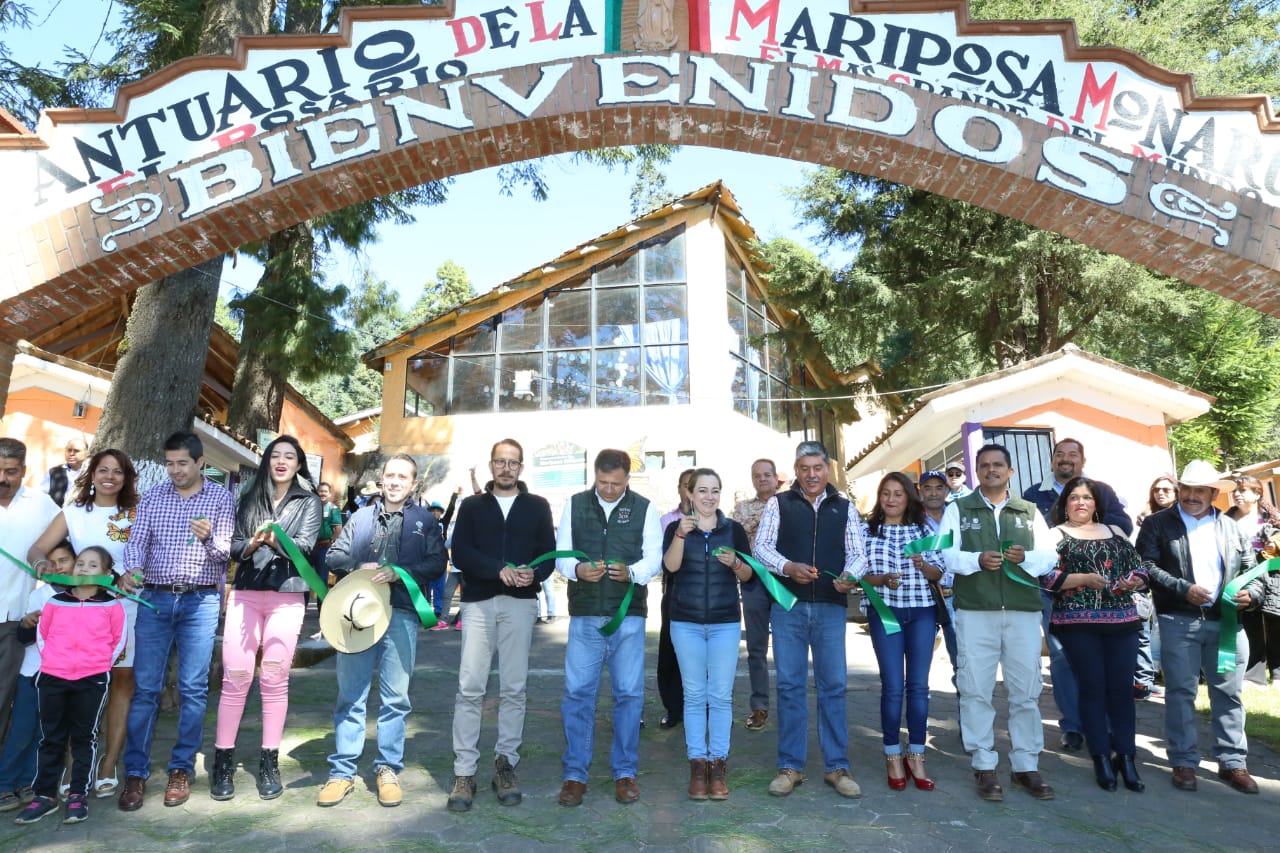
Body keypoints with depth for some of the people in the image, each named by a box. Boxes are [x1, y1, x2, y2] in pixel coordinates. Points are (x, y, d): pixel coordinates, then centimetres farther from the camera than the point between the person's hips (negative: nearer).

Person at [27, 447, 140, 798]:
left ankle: (108, 764, 10)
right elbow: (37, 548, -2)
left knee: (123, 680, 1)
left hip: (127, 607, 0)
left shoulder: (135, 515, 7)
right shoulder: (73, 513, 8)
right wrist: (40, 561, -23)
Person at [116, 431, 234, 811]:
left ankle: (181, 769, 15)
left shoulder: (221, 499, 2)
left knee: (193, 688, 3)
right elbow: (137, 541, 1)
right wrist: (131, 570, -20)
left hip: (201, 600, -2)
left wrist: (209, 538, -26)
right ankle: (135, 772, 14)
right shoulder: (152, 498, 9)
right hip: (155, 598, 2)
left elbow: (225, 553, -4)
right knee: (145, 687, 3)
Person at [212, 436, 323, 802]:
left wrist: (275, 541, -26)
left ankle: (269, 762, 12)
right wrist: (250, 546, -14)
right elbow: (233, 546, 7)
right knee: (235, 679, 0)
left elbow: (304, 545, -8)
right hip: (244, 595, 2)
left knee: (274, 681, 2)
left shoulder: (309, 502, 6)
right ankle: (223, 761, 12)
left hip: (286, 598, -2)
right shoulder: (250, 498, 14)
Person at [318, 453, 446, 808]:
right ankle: (342, 771, 16)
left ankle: (388, 769, 16)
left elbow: (437, 563, 0)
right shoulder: (361, 516, 16)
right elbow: (334, 555, 14)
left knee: (395, 697, 4)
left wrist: (400, 573, -14)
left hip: (401, 614, -2)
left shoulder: (424, 520, 9)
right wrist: (357, 567, -6)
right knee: (350, 695, 6)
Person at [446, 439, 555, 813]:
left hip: (520, 603, 0)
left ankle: (506, 764, 16)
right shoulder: (472, 506, 11)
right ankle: (464, 772, 5)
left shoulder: (537, 506, 11)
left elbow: (549, 553, 5)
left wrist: (534, 573, -17)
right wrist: (499, 569, -16)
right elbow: (460, 553, -1)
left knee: (513, 688, 5)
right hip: (478, 602, 0)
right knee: (470, 688, -3)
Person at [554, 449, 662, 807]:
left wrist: (631, 572, -24)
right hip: (584, 615, 1)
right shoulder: (574, 505, 5)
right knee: (577, 692, 3)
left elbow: (654, 559, -3)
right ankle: (575, 774, 16)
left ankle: (625, 772, 21)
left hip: (628, 615, 0)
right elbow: (561, 554, 2)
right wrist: (578, 569, -21)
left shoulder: (644, 509, 2)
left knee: (629, 693, 6)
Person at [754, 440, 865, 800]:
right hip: (788, 605, -1)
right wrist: (788, 567, -19)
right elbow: (761, 547, -1)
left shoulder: (844, 507, 10)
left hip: (831, 607, 1)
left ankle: (837, 767, 17)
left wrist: (849, 575, -17)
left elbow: (857, 552, 5)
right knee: (790, 685, 5)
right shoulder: (778, 503, 5)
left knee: (834, 685, 4)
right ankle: (790, 766, 16)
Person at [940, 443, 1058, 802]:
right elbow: (948, 554, -1)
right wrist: (978, 560, -19)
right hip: (975, 611, -2)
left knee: (1026, 691, 7)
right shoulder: (958, 510, 9)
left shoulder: (1030, 512, 15)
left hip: (1024, 611, 2)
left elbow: (1049, 556, 7)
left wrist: (1026, 557, -14)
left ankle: (1027, 765, 19)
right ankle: (984, 766, 12)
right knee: (976, 690, 1)